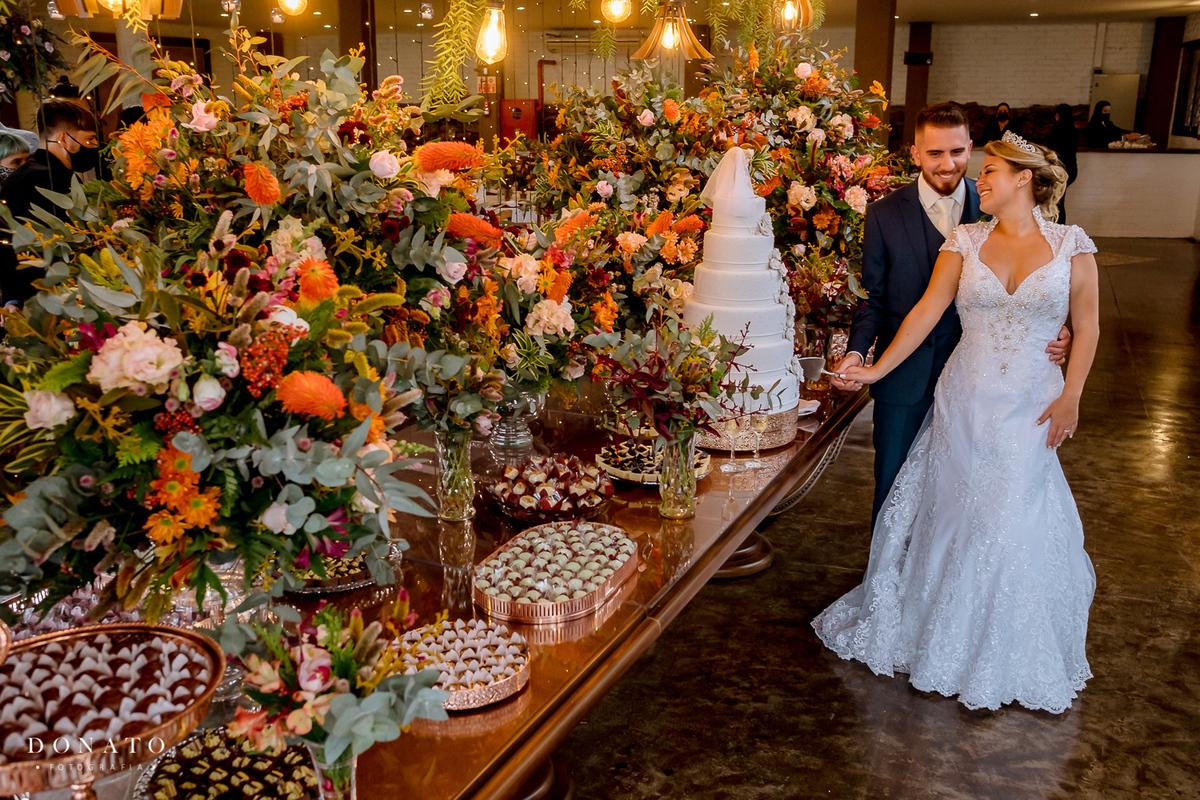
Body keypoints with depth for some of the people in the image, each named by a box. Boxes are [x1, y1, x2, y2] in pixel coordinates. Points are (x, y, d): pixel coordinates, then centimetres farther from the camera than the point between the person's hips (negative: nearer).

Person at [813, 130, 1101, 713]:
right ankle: (953, 644, 29)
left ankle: (1022, 659, 22)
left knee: (1018, 525, 2)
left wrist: (1070, 396, -5)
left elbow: (1087, 326, 2)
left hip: (1032, 405, -2)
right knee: (957, 519, 9)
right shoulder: (966, 241, 2)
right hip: (966, 401, 2)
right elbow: (927, 310, 0)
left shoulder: (1071, 245, -1)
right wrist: (877, 369, -5)